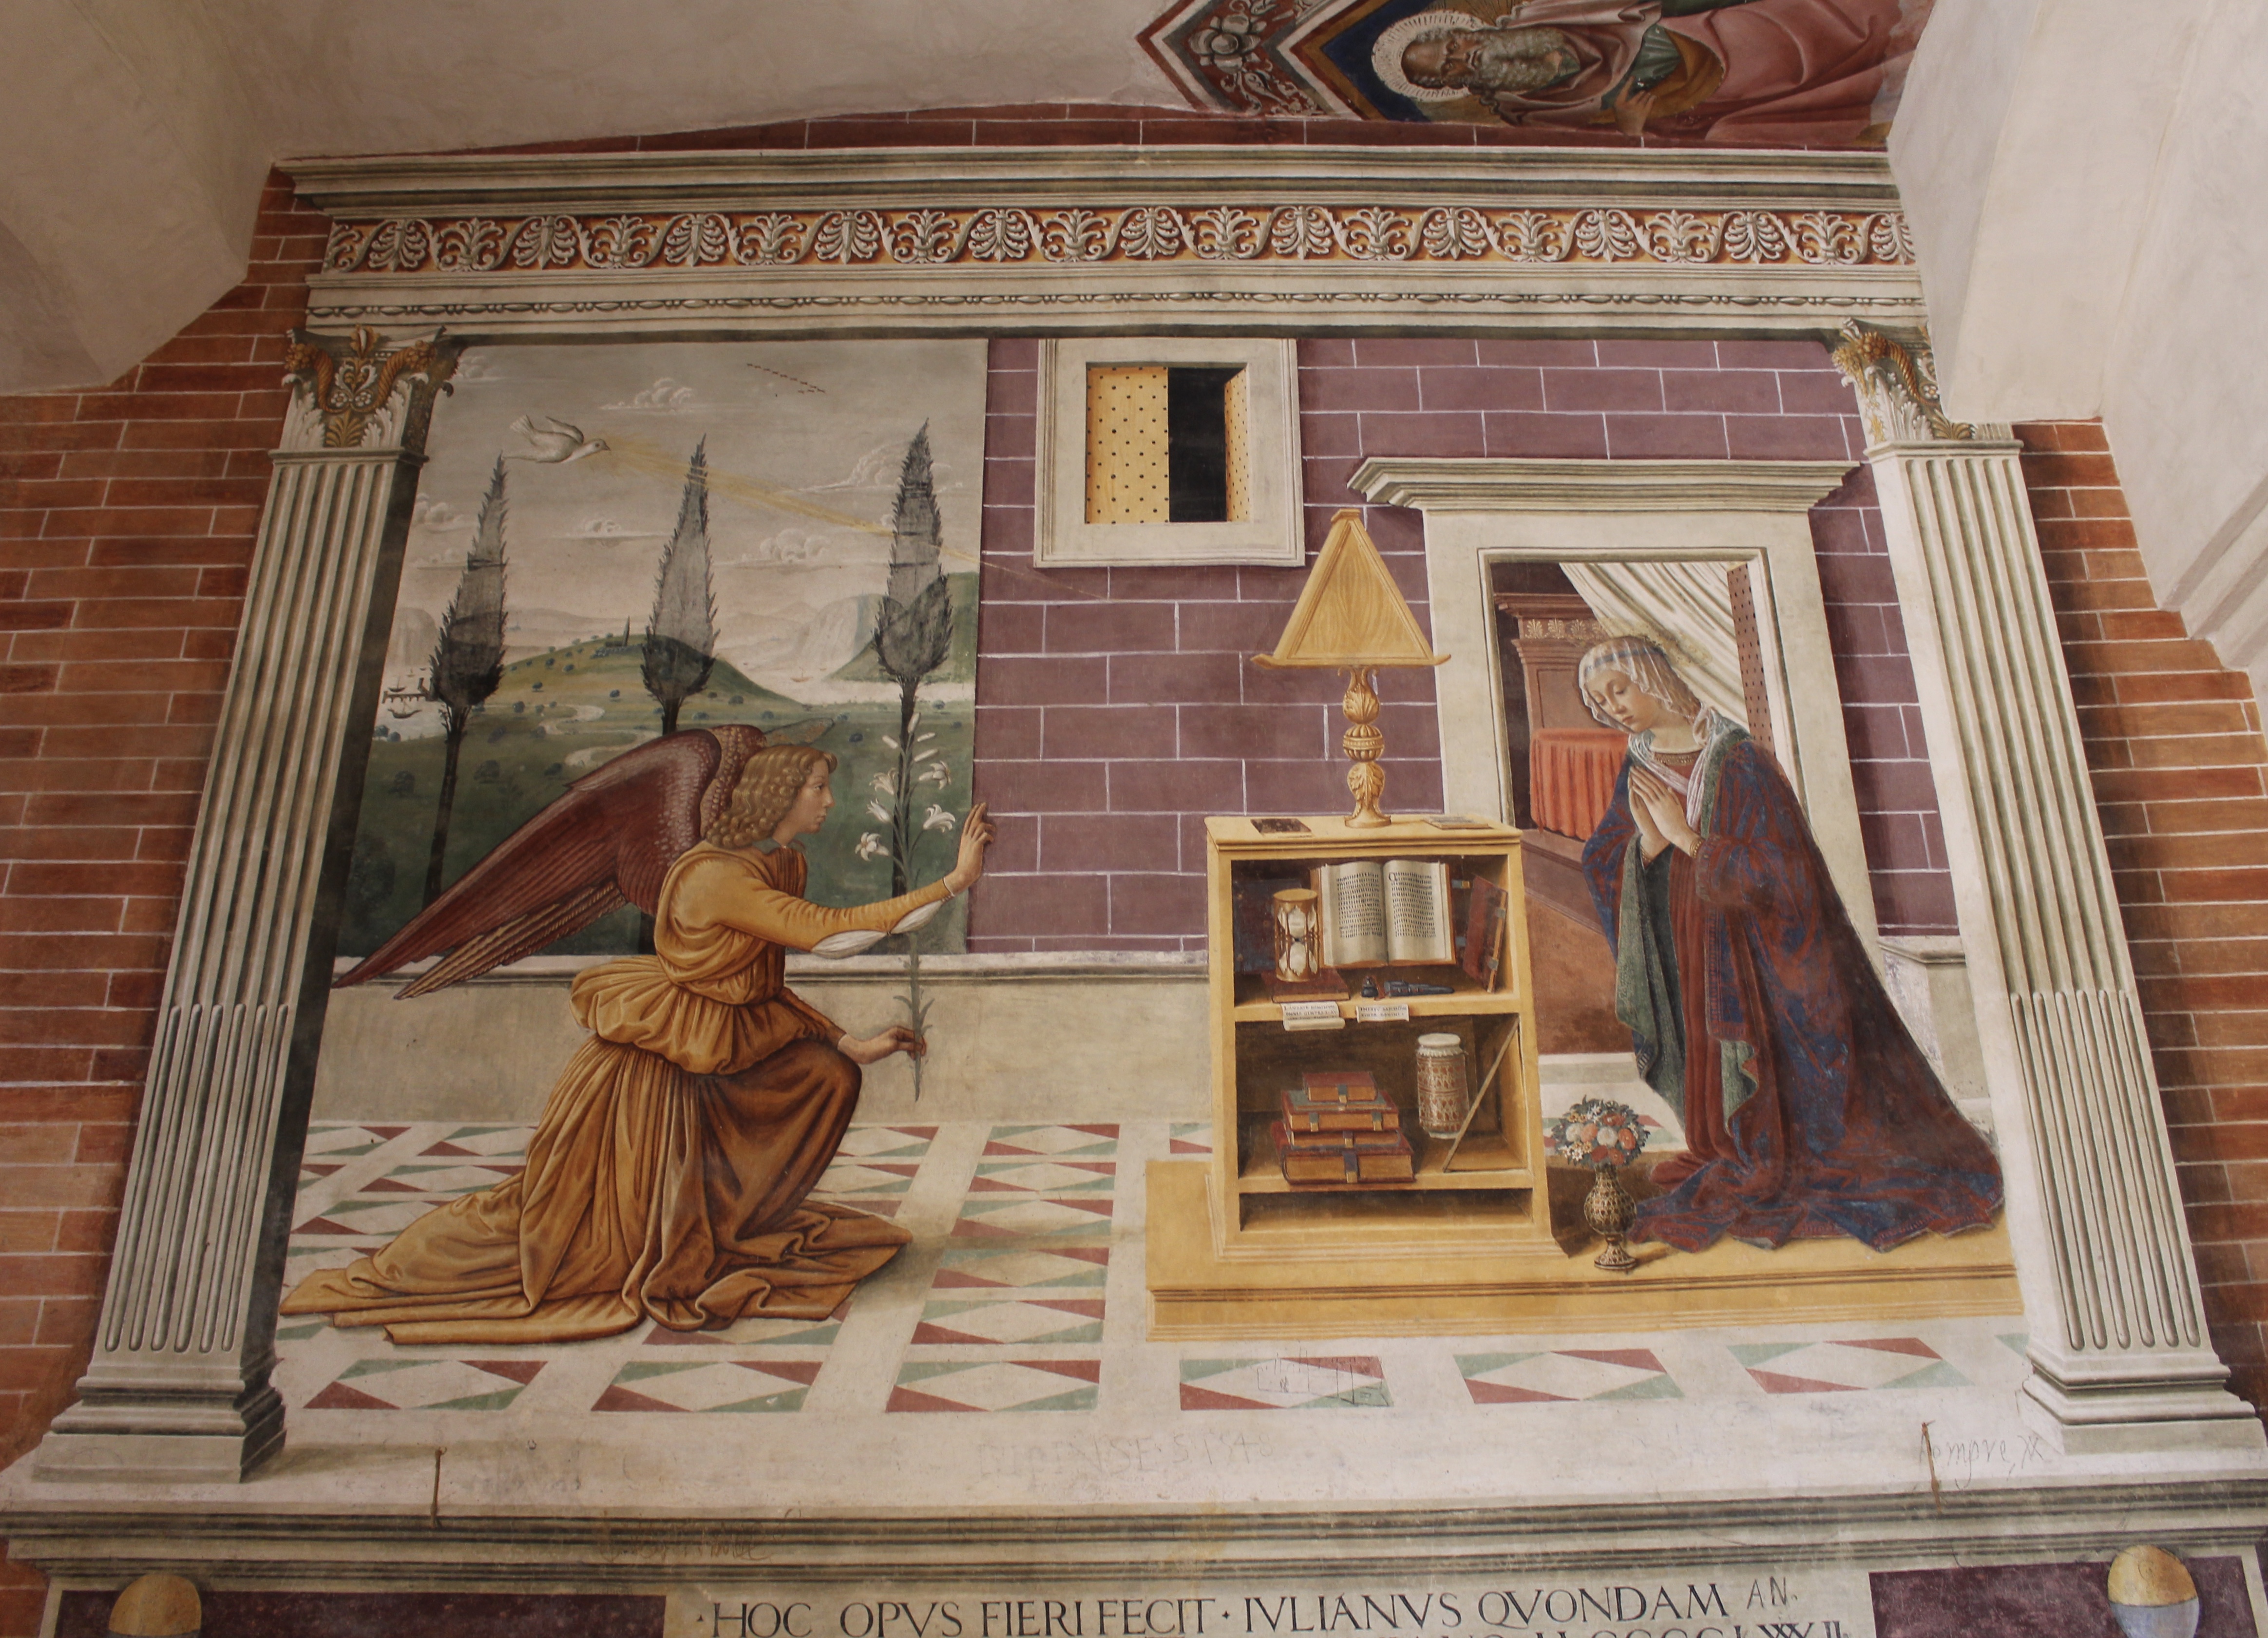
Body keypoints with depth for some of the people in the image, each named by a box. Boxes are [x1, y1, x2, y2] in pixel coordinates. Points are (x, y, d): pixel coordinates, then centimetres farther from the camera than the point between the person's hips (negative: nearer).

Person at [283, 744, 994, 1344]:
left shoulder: (784, 867, 2)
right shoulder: (716, 877, -27)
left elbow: (765, 994, 5)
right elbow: (824, 931, -33)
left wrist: (851, 1042, -3)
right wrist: (950, 885, -31)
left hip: (714, 1059, 9)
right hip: (649, 1069, -8)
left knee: (828, 1073, -2)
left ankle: (730, 1228, 12)